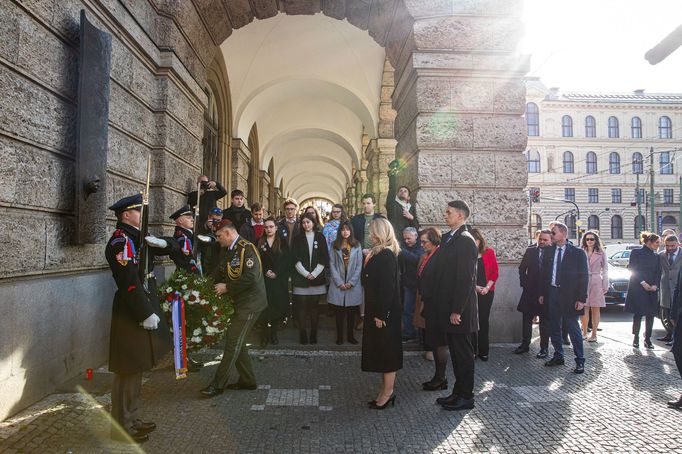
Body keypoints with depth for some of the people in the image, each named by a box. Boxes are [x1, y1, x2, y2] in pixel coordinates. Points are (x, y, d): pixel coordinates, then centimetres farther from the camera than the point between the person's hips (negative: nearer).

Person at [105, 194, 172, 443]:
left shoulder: (136, 236, 12)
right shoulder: (121, 240, -16)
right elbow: (129, 282, -23)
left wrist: (162, 243, 3)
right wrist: (146, 314, -22)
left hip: (142, 308, 10)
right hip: (132, 314, -10)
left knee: (136, 368, 18)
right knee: (128, 370, 0)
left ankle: (131, 418, 30)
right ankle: (122, 426, 13)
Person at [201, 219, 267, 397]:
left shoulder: (247, 249, -18)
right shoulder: (226, 250, 9)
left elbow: (251, 278, -27)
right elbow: (221, 272, 17)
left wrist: (227, 287, -19)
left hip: (250, 303, -9)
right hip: (238, 302, 9)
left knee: (233, 342, -4)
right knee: (235, 340, 14)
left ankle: (218, 384, 6)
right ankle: (247, 380, 27)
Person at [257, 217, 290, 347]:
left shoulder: (282, 243, 5)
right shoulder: (260, 242, 8)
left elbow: (285, 261, -1)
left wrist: (276, 273, -11)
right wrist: (265, 271, -11)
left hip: (279, 279, 0)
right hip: (264, 279, 0)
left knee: (278, 306, -1)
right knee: (266, 306, -5)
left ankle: (273, 332, 12)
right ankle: (266, 334, 3)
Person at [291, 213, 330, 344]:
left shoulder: (320, 237, 7)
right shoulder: (298, 239, 8)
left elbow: (324, 258, 2)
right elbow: (295, 258, 1)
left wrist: (314, 273, -7)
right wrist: (306, 273, -9)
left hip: (317, 278, 0)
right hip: (301, 277, 0)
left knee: (314, 305, 4)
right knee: (301, 306, -3)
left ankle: (314, 333, 11)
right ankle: (302, 333, 5)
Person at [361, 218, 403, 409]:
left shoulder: (386, 255, -19)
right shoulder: (379, 253, 11)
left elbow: (387, 287, -23)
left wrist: (380, 314, -22)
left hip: (384, 312, -10)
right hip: (377, 310, 10)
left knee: (386, 351, 2)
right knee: (380, 350, 16)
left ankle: (388, 392, 14)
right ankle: (385, 390, 27)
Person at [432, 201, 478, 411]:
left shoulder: (465, 240, -15)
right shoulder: (448, 238, 12)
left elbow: (466, 279, -20)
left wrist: (457, 310, -19)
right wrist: (444, 307, 11)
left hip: (459, 310, -9)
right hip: (448, 308, 9)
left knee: (463, 352, 4)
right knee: (455, 351, 17)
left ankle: (466, 396, 18)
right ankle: (458, 392, 29)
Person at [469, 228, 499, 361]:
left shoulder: (489, 252, 2)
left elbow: (495, 272, 3)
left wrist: (487, 287, -8)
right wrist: (474, 287, -13)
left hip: (487, 292, 1)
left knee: (484, 320, 5)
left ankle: (483, 351, 15)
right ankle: (472, 351, 9)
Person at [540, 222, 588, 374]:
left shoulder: (578, 253, -5)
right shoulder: (548, 252, 8)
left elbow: (583, 277, -6)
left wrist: (581, 299, -12)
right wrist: (543, 293, 8)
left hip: (569, 295, -5)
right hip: (552, 293, 5)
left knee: (573, 328, 0)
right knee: (554, 327, 11)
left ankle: (580, 361, 11)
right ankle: (558, 356, 24)